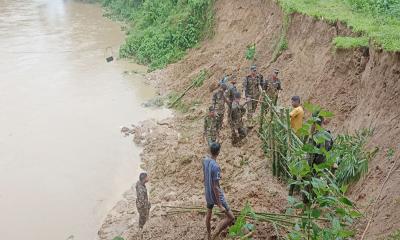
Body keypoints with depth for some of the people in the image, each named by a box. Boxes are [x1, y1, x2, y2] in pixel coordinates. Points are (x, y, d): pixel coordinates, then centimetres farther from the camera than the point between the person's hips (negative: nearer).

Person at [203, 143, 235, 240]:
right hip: (216, 195, -8)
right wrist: (220, 206, -22)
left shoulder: (205, 160, -7)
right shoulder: (216, 167, -31)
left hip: (207, 194, 8)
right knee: (231, 217, 3)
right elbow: (215, 187, -28)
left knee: (209, 214, 27)